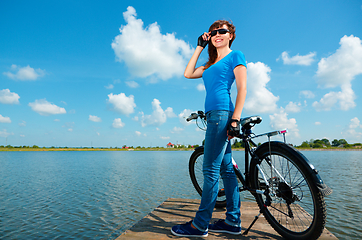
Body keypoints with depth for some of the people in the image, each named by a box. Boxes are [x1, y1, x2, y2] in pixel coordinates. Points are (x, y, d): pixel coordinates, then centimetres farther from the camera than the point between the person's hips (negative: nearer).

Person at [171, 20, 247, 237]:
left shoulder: (236, 56, 7)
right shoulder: (211, 64, 28)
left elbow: (242, 88, -4)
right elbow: (188, 73, 18)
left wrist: (235, 119, -15)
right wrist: (200, 47, 22)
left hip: (222, 113, -8)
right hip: (215, 115, 8)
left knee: (211, 170, -8)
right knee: (226, 169, 7)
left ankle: (200, 225, 2)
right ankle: (233, 221, 16)